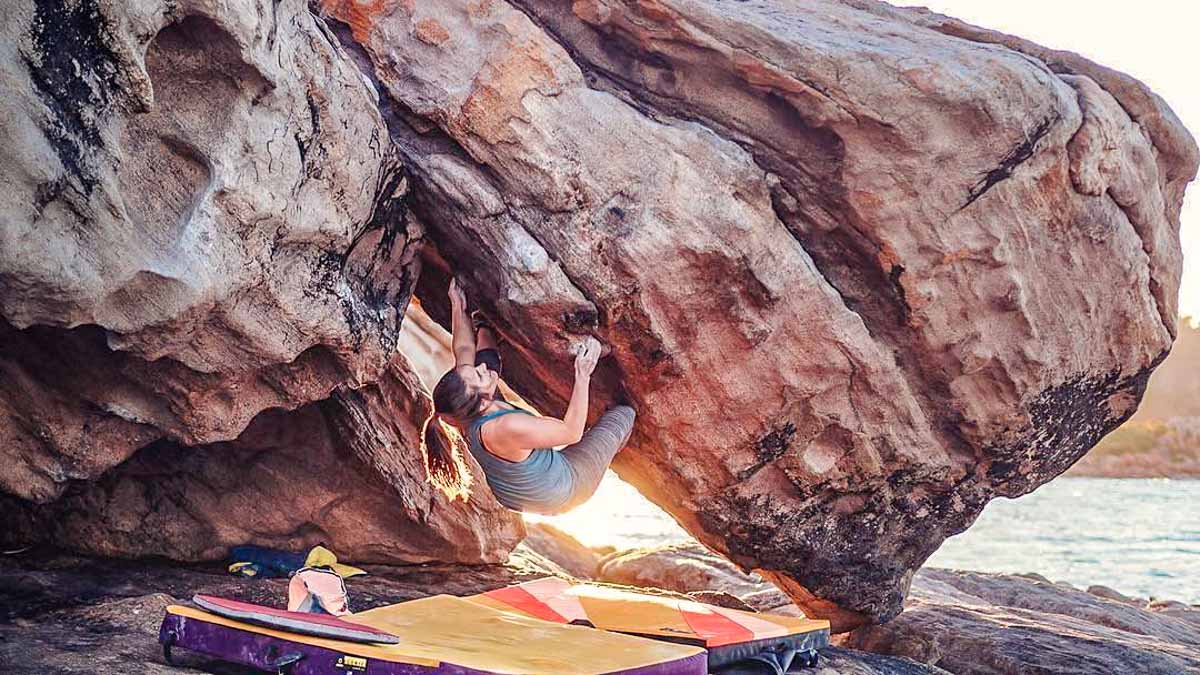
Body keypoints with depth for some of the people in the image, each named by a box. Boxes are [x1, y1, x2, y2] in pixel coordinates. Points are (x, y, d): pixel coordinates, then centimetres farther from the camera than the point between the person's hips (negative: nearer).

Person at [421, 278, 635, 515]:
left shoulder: (464, 413, -24)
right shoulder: (509, 428, -47)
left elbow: (464, 349, -5)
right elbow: (572, 431, -33)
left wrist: (458, 307, 6)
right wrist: (582, 377, -30)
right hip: (559, 498, -6)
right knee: (624, 413, 11)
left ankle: (484, 324, 37)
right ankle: (610, 453, 47)